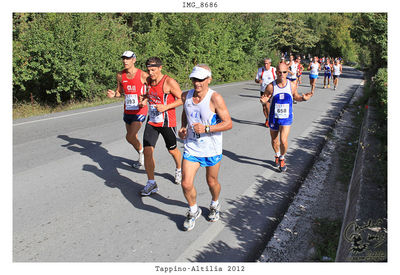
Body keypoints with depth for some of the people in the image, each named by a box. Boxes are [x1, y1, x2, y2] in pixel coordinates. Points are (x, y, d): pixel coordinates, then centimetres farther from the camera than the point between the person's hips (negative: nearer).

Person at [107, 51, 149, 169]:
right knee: (132, 137, 13)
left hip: (140, 111, -5)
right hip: (127, 111, 6)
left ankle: (142, 151, 15)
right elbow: (119, 91, 14)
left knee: (130, 137, -14)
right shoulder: (120, 75, 2)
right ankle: (142, 158, 35)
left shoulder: (143, 75, -12)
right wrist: (113, 94, -9)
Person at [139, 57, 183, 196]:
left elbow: (182, 99, -12)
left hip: (167, 122, -5)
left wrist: (166, 107, -22)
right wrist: (145, 100, 3)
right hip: (152, 121, 5)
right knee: (147, 151, -7)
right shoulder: (148, 80, 5)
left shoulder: (169, 82, -15)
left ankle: (179, 170, 46)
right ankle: (151, 183, 6)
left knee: (172, 150, 14)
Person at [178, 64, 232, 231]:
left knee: (212, 182, 16)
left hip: (212, 149, -3)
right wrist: (183, 127, 1)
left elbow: (228, 123, -16)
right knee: (186, 184, -3)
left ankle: (215, 205, 48)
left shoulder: (215, 98, -17)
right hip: (191, 147, 3)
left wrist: (206, 128, -26)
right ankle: (193, 211, 26)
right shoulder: (186, 96, -1)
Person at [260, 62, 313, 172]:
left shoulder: (292, 85, -5)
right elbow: (265, 97, 0)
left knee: (283, 141, -15)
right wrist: (263, 100, -24)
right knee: (274, 141, 16)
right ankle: (277, 155, 48)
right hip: (274, 118, 1)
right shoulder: (271, 87, -12)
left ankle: (282, 158, 14)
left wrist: (303, 98, -8)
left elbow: (295, 96, 12)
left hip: (286, 118, 0)